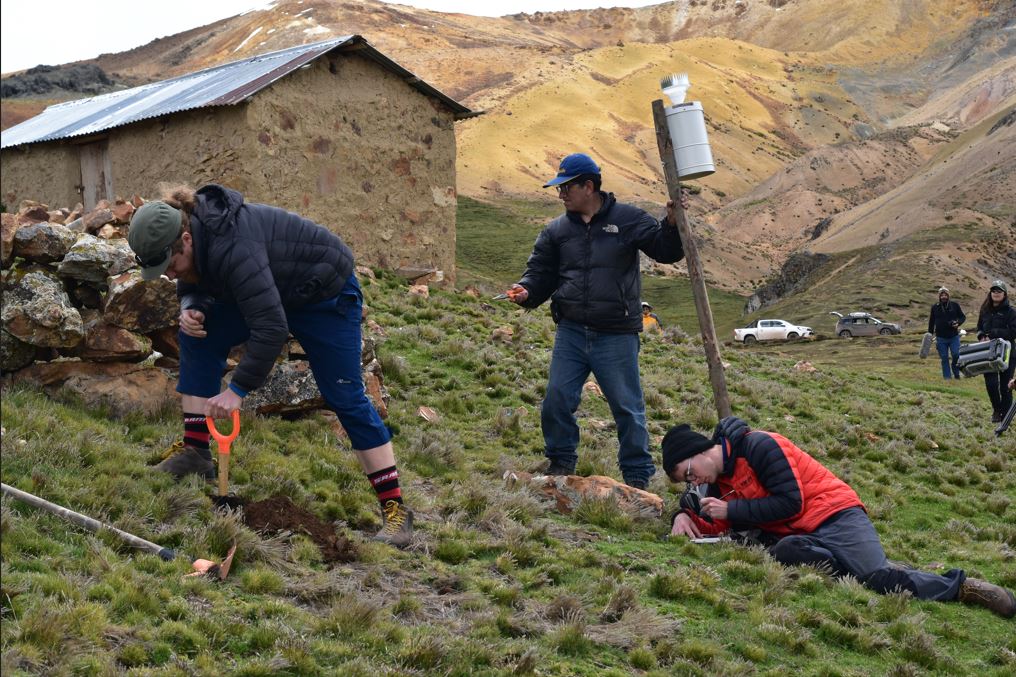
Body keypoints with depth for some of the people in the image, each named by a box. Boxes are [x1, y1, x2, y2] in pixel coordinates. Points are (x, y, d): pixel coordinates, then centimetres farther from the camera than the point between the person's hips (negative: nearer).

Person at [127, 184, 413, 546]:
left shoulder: (232, 247, -37)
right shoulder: (189, 236, -12)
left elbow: (270, 328, -39)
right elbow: (192, 285, 5)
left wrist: (238, 390, -35)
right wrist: (191, 308, -18)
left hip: (326, 292, -8)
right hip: (272, 290, 9)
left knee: (345, 397, -10)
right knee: (198, 338, 0)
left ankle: (394, 507, -6)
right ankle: (195, 452, 7)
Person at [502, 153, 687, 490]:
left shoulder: (627, 220, 0)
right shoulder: (556, 231, 10)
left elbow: (666, 250, 0)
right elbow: (541, 272, 12)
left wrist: (672, 224, -19)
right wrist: (526, 291, -8)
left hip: (616, 336, -3)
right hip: (570, 334, 4)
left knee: (627, 407, 3)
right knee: (557, 401, 5)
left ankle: (637, 475, 15)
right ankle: (561, 463, 25)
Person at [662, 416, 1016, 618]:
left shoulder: (758, 445, -14)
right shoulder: (720, 480, 13)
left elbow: (790, 502, -17)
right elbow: (719, 523, 15)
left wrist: (731, 510, -15)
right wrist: (686, 516, -5)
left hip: (832, 515, -7)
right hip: (796, 534, 7)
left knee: (876, 576, -27)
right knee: (782, 553, -27)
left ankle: (961, 586, -6)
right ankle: (882, 569, -13)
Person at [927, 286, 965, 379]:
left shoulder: (955, 305, 3)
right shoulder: (935, 308, 5)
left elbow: (963, 317, 9)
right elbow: (931, 322, 11)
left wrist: (958, 323, -12)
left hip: (954, 336, -1)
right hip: (941, 338, 1)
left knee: (956, 355, -10)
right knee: (944, 359, 3)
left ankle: (956, 374, 11)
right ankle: (947, 377, 9)